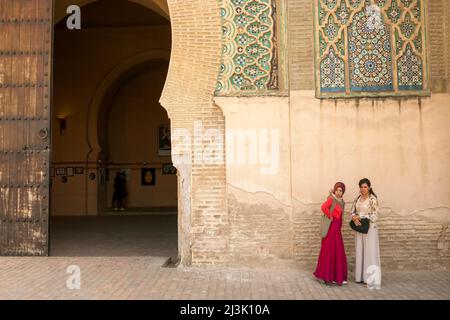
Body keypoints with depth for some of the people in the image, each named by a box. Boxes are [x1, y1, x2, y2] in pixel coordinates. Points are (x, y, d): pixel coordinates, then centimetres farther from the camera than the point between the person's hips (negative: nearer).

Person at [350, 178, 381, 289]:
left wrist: (360, 217, -13)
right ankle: (361, 276, 19)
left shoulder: (373, 199, -12)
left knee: (370, 252, -4)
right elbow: (353, 211, 9)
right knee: (360, 252, 10)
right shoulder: (358, 198, 8)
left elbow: (374, 216, -15)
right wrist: (355, 218, -12)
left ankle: (371, 279, 1)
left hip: (370, 228, -6)